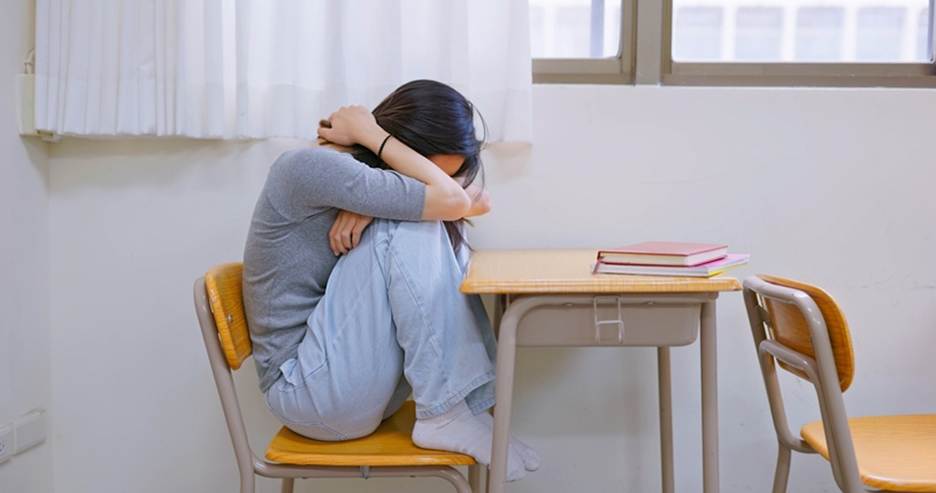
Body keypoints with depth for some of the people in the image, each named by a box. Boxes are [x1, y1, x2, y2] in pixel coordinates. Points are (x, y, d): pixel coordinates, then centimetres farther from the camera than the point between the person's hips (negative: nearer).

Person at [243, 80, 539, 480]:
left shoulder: (360, 178, 11)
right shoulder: (309, 166, -17)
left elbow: (478, 200, 1)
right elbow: (450, 200, -23)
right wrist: (370, 133, -12)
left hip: (359, 385, 9)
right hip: (309, 390, -9)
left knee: (445, 236, -1)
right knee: (410, 226, -21)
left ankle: (470, 405, -11)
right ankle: (442, 414, -19)